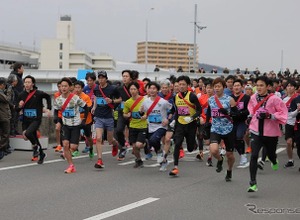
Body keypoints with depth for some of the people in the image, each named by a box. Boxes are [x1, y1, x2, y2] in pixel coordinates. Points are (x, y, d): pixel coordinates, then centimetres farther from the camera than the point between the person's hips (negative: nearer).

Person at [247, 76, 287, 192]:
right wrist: (251, 116, 8)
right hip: (256, 131, 1)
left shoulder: (274, 99, -13)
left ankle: (274, 161, 59)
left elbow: (283, 113, -12)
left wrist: (269, 116, -23)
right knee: (254, 156, -15)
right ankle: (253, 183, -12)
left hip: (271, 132, -1)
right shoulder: (253, 98, 0)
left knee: (271, 154, 18)